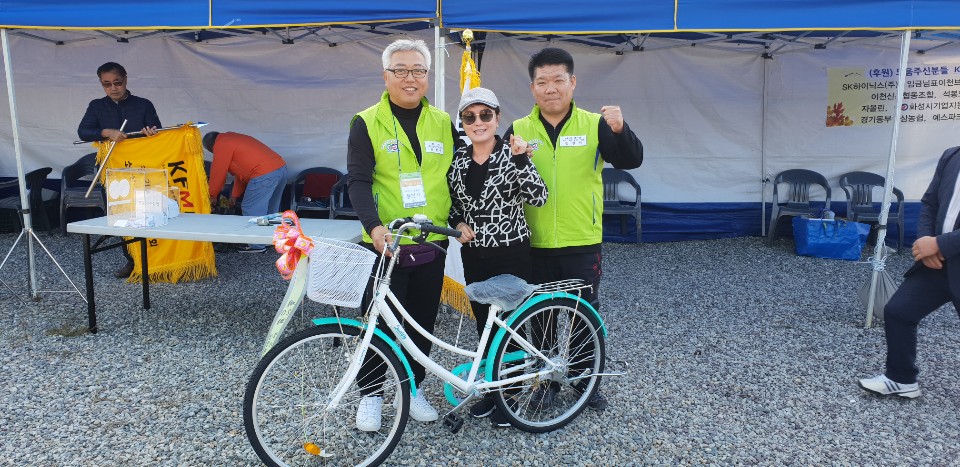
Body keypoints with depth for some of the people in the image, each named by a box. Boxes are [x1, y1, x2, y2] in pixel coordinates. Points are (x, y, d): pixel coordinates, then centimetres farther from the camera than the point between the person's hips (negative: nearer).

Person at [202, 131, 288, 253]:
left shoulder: (221, 145, 1)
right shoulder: (233, 139, 30)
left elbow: (217, 173, 3)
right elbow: (242, 170, 30)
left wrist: (212, 196, 17)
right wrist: (234, 197, 31)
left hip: (264, 174, -10)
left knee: (250, 209, 1)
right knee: (270, 208, 21)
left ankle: (257, 245, 7)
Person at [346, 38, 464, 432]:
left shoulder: (443, 123, 7)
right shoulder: (367, 123, -4)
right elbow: (358, 180, -12)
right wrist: (374, 225, -26)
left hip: (431, 244, 4)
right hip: (385, 245, -3)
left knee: (422, 322, 13)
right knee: (380, 323, 5)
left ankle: (413, 387, 31)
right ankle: (370, 394, 24)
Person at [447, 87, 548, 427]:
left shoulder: (512, 155, -8)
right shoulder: (458, 160, 4)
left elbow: (538, 198, -18)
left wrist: (521, 160, -27)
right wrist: (458, 224, -4)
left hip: (511, 252, -4)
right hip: (474, 254, 5)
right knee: (484, 323, 14)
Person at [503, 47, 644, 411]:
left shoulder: (595, 125, -1)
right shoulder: (519, 130, 3)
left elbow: (631, 160, -11)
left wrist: (620, 130, -30)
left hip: (583, 243, -1)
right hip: (535, 245, 1)